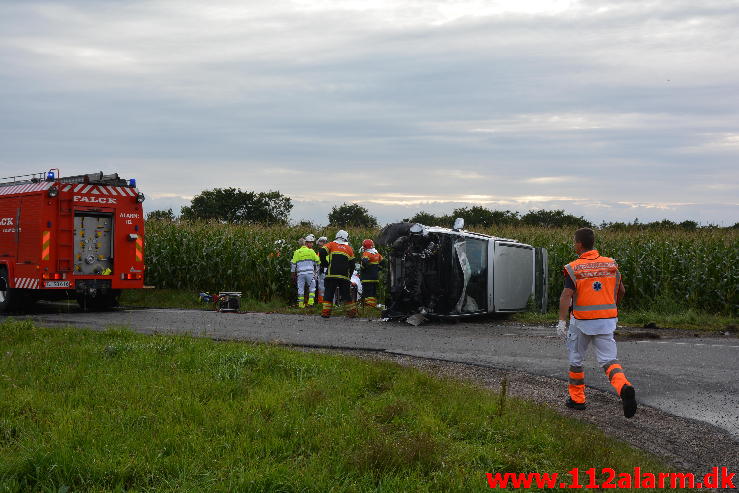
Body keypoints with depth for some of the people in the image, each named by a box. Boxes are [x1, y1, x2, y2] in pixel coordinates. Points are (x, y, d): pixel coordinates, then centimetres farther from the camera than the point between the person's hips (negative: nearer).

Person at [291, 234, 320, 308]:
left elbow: (293, 264, 7)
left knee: (300, 289, 8)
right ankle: (310, 303, -1)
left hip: (300, 273, 2)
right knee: (312, 288, 8)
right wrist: (316, 270, 23)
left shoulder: (297, 252, 8)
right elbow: (317, 261, 7)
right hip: (309, 272, -2)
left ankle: (301, 304, 7)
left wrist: (293, 274, 14)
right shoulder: (311, 251, 2)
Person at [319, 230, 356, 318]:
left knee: (329, 294, 3)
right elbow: (352, 265, 14)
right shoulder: (349, 248, 16)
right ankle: (352, 312, 12)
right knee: (346, 294, 11)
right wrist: (349, 275, 24)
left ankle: (326, 312, -4)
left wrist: (324, 264, 7)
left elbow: (322, 252, -6)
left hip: (332, 274, -2)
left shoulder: (331, 245, 10)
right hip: (344, 276, 2)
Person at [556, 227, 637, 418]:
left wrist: (561, 321, -23)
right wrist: (613, 308, 31)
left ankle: (577, 399, 25)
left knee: (576, 359, 16)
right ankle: (624, 388, -27)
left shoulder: (574, 268, -9)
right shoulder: (610, 264, 4)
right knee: (608, 360, 0)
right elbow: (621, 291, 14)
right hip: (607, 321, 3)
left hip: (582, 321, -3)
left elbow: (566, 296, -19)